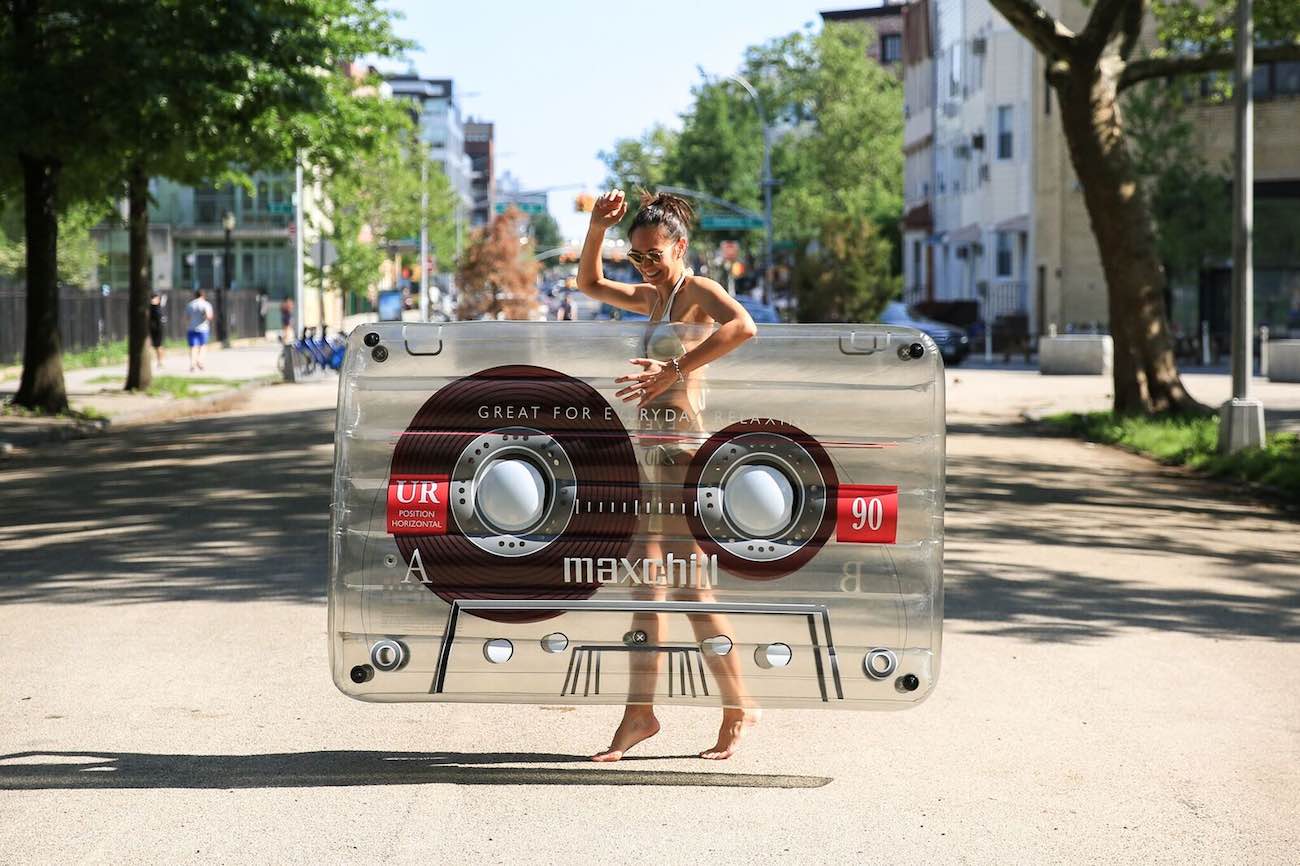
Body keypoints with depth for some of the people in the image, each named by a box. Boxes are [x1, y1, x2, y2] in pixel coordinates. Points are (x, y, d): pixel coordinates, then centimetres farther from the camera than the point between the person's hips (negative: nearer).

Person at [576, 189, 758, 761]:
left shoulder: (698, 290, -7)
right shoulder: (655, 299, 19)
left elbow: (743, 327, -29)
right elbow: (590, 284, 33)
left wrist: (676, 369, -32)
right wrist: (599, 226, 17)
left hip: (684, 446, -9)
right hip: (655, 450, 9)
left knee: (687, 586, -7)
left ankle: (738, 709, 3)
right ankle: (639, 712, 10)